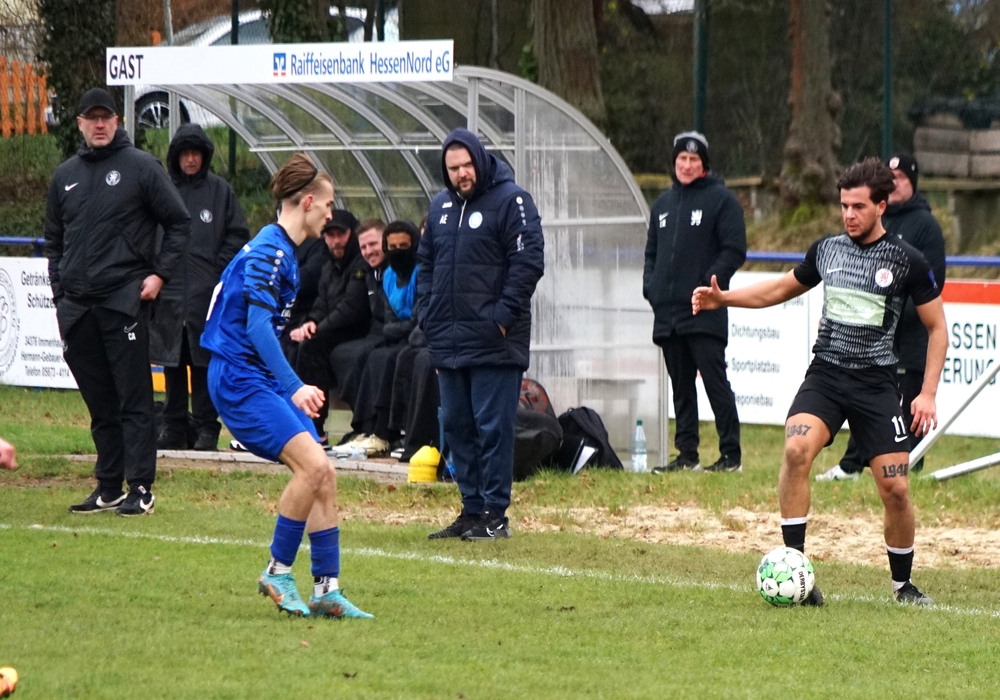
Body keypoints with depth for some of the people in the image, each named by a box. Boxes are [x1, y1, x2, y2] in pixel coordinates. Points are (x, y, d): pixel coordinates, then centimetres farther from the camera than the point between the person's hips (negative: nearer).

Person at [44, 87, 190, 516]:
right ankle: (108, 488, 14)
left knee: (133, 400, -6)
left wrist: (160, 273, -7)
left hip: (124, 300, -5)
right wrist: (59, 291, 12)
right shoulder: (66, 176, 15)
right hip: (77, 305, 5)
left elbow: (179, 223, 2)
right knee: (99, 404, 9)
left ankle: (140, 488, -7)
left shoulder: (140, 167, 0)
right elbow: (54, 239, 23)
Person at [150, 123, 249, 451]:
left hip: (207, 292, -2)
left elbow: (238, 236, 6)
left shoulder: (220, 191, 4)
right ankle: (174, 428, 11)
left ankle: (207, 428, 3)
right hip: (168, 292, 2)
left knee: (205, 363, -1)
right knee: (172, 363, 6)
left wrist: (220, 268, -4)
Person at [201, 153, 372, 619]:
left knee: (323, 475, 2)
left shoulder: (284, 252, 16)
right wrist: (295, 387, -28)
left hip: (265, 380, 10)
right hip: (239, 379, -10)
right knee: (312, 464, -21)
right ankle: (278, 572, -8)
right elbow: (256, 325, -23)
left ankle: (326, 590, 5)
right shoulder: (268, 250, -15)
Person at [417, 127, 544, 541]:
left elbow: (529, 262, -13)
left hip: (494, 343, -7)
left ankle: (495, 514, -3)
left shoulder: (510, 201, -7)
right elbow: (425, 263, 23)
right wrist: (427, 315, 11)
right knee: (456, 426, 9)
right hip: (448, 342, 7)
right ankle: (472, 510, 16)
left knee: (493, 428, -6)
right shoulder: (441, 207, 16)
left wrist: (503, 316, -16)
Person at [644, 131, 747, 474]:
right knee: (681, 387, 9)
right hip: (667, 311, 7)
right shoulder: (663, 203, 19)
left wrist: (709, 283, -16)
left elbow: (734, 250, -7)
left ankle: (731, 454, -6)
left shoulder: (721, 200, -1)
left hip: (705, 313, -7)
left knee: (715, 381, -8)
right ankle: (687, 454, 13)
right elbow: (652, 251, 25)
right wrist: (649, 285, 8)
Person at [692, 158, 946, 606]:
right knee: (796, 448, -25)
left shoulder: (906, 261, -3)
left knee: (895, 488, -6)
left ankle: (902, 583, 18)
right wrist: (723, 298, 14)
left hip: (875, 383, -2)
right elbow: (782, 289, 26)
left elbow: (937, 327, 4)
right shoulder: (827, 250, 9)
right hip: (824, 375, 2)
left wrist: (928, 394, -4)